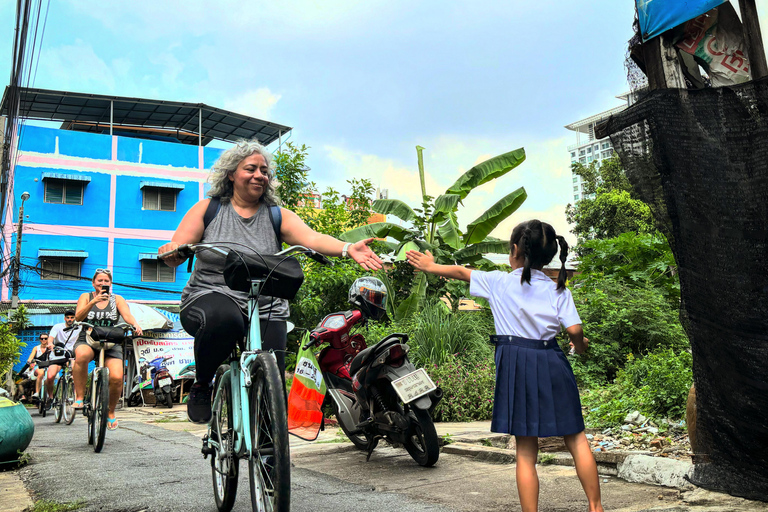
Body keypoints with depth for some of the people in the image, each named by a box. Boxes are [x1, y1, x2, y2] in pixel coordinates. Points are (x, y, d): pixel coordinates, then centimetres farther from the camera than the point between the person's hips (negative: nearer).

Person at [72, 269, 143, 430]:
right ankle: (79, 397, -24)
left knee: (117, 377, -20)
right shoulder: (86, 297, 10)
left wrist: (135, 324, -29)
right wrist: (93, 302, -22)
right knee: (82, 355, -39)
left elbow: (127, 315, -6)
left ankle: (110, 412, 6)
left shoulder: (117, 299, 11)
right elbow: (78, 317, -7)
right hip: (87, 340, -1)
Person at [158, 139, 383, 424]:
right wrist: (172, 252, -27)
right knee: (223, 319, -37)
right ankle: (201, 384, -8)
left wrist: (348, 248, -30)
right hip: (210, 297, -1)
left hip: (264, 311, 2)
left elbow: (312, 238, -11)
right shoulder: (207, 209, 6)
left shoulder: (278, 216, 7)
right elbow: (175, 255, -2)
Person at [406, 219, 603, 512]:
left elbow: (461, 272, 12)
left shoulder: (499, 282, 0)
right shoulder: (558, 291, 2)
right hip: (551, 366, 1)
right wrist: (580, 345, 16)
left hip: (516, 366, -1)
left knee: (526, 451, 5)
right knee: (575, 438, 14)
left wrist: (430, 266, 27)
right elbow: (574, 329, -7)